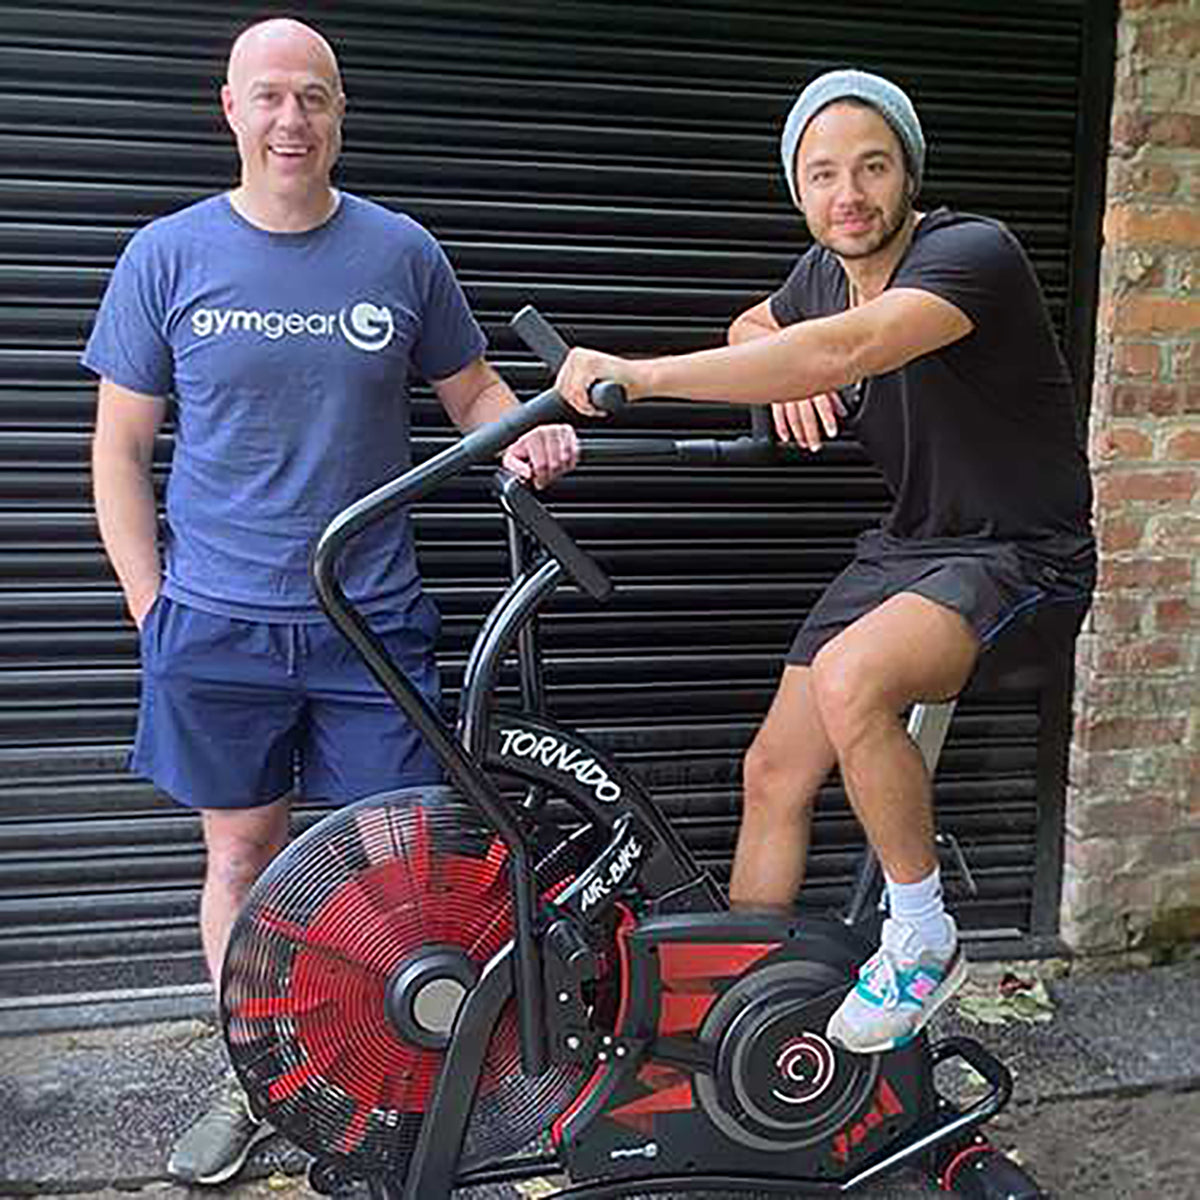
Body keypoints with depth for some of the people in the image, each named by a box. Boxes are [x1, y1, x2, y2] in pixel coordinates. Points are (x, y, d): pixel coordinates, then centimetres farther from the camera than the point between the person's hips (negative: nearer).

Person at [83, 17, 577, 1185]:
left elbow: (472, 388, 13)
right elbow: (119, 447, 4)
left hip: (373, 618, 0)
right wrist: (153, 610, -1)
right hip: (216, 623, 0)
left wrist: (524, 439, -10)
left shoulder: (401, 250, 2)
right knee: (242, 853, 11)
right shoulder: (168, 255, 0)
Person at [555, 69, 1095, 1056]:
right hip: (910, 543, 8)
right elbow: (758, 325, 27)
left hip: (1021, 556, -7)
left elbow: (847, 349, -39)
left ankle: (923, 945, -12)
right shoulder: (827, 270, 5)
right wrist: (784, 375, 1)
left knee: (851, 678, -35)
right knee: (775, 772, 0)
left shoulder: (972, 252, -20)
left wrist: (640, 374, -40)